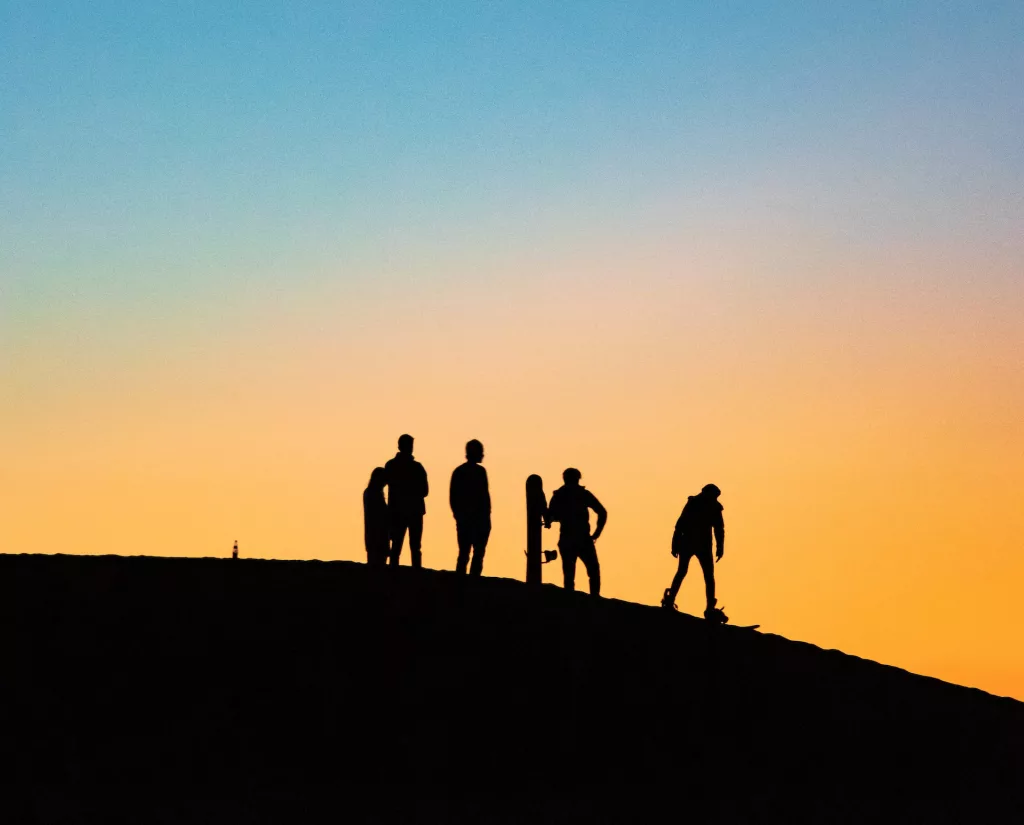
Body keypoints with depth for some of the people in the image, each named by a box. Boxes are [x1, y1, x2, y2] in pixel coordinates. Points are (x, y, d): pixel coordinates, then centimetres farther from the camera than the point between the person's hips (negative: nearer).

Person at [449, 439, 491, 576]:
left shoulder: (458, 471, 9)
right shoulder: (479, 471, -9)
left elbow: (452, 496, 10)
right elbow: (484, 495, -13)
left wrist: (458, 515, 17)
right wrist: (486, 516, -6)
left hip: (463, 519, 6)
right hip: (478, 519, -6)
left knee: (463, 554, 9)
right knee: (478, 554, -3)